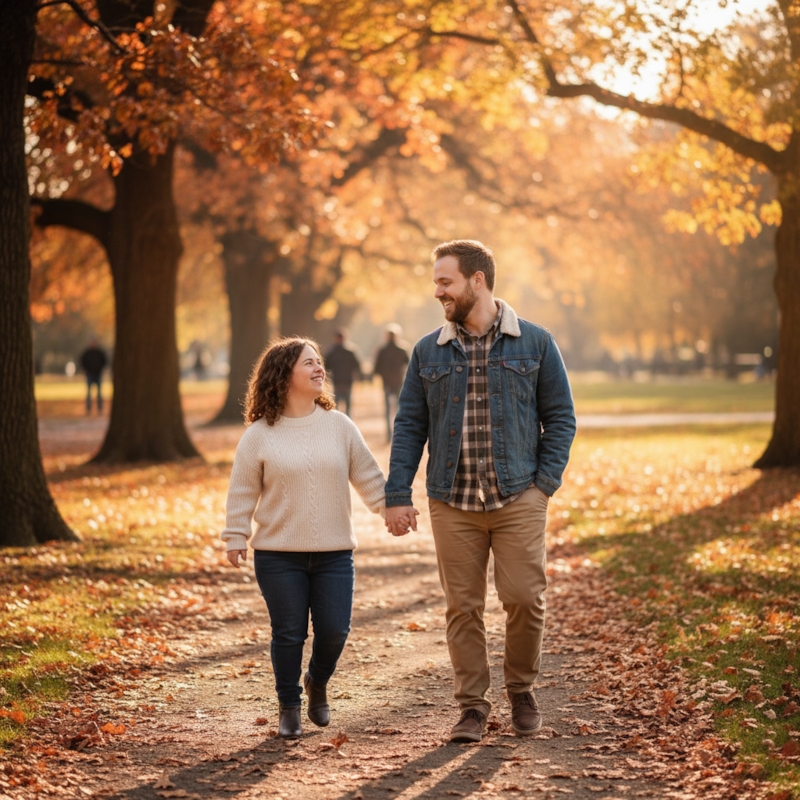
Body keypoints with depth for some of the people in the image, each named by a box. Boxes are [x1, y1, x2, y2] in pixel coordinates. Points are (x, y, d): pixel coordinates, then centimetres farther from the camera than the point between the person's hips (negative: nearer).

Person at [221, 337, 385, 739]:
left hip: (334, 553, 2)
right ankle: (289, 706, 20)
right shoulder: (259, 434, -1)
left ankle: (317, 682, 29)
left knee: (334, 630, -1)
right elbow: (242, 491, 3)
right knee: (289, 634, 3)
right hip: (278, 556, -2)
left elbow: (368, 475, 9)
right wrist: (235, 537, 1)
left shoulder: (339, 426, 5)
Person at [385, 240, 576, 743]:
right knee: (463, 608, 3)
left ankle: (522, 691, 18)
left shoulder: (535, 344, 3)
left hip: (518, 500, -2)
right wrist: (397, 496, 1)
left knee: (525, 599, -6)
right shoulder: (428, 353, 8)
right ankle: (473, 708, 14)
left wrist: (545, 483, -5)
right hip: (453, 505, 2)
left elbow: (561, 418, 5)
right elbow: (409, 427, 8)